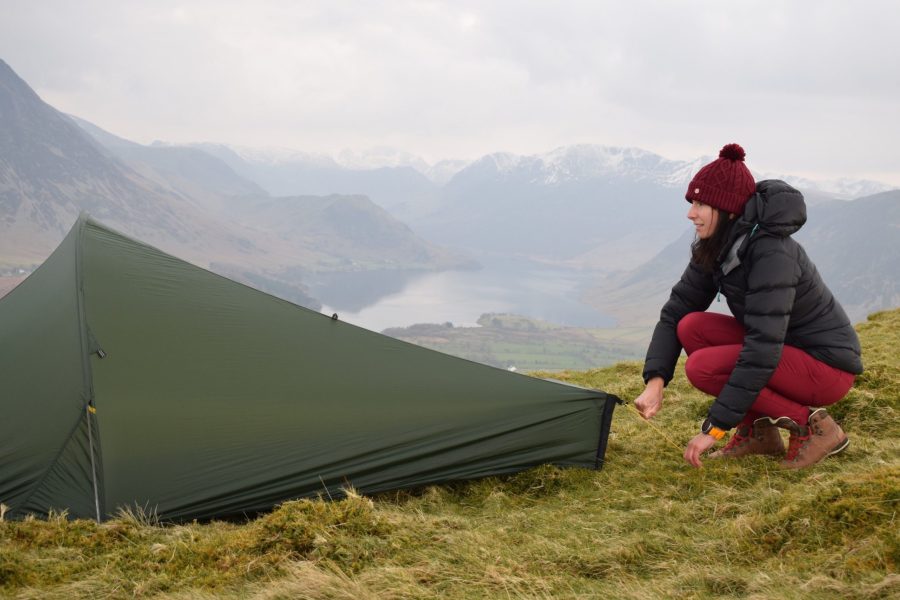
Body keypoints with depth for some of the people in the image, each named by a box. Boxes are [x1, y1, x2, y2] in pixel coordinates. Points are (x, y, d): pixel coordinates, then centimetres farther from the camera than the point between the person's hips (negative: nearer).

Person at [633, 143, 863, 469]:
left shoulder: (772, 253, -28)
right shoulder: (714, 248, -3)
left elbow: (762, 351, -33)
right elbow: (675, 311, 0)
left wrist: (714, 427, -32)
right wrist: (655, 381, -16)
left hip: (828, 364, -8)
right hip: (781, 348, 8)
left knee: (703, 367, -22)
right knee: (691, 326, -8)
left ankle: (813, 426, -8)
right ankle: (759, 432, 3)